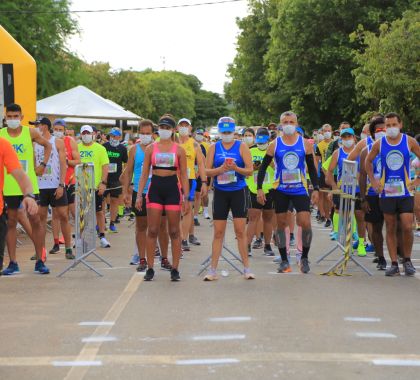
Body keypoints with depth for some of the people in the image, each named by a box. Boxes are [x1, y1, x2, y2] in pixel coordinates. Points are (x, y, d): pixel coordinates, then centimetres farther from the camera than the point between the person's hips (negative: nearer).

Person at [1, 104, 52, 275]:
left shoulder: (30, 132, 0)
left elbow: (48, 146, 14)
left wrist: (42, 165, 4)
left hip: (30, 184, 0)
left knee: (35, 221, 0)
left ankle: (39, 261, 8)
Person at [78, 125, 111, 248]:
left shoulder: (100, 148, 2)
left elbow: (105, 166, -1)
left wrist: (103, 182, -10)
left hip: (96, 185, -1)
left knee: (99, 211, 3)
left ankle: (102, 236, 9)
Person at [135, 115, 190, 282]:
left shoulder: (179, 150, 5)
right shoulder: (151, 148, 7)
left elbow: (184, 175, 5)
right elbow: (144, 173, 8)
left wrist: (186, 197, -2)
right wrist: (139, 195, 0)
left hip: (173, 188, -1)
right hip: (155, 188, 1)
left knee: (174, 231, 2)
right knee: (152, 230, -1)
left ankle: (175, 269, 8)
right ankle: (150, 268, 5)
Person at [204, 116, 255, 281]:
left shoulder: (242, 147, 1)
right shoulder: (214, 148, 8)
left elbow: (250, 170, -4)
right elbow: (207, 171, 2)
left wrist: (236, 168, -21)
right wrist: (221, 169, -16)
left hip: (239, 192, -2)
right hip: (220, 192, 2)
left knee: (240, 231, -3)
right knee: (218, 232, 2)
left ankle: (247, 268, 5)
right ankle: (213, 270, 7)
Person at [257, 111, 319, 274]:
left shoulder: (305, 143, 2)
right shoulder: (275, 144, 1)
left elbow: (311, 168, 6)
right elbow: (263, 167, 3)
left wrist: (316, 189, -1)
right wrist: (259, 188, -5)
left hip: (300, 189, 0)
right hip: (280, 190, 1)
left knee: (305, 223, -10)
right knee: (281, 224, 4)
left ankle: (304, 257, 9)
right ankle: (284, 261, 14)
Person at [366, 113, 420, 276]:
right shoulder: (379, 144, 2)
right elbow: (368, 161, 16)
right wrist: (372, 180, 7)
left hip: (405, 191, -1)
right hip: (386, 192, 2)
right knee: (390, 229, 4)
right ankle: (394, 264, 8)